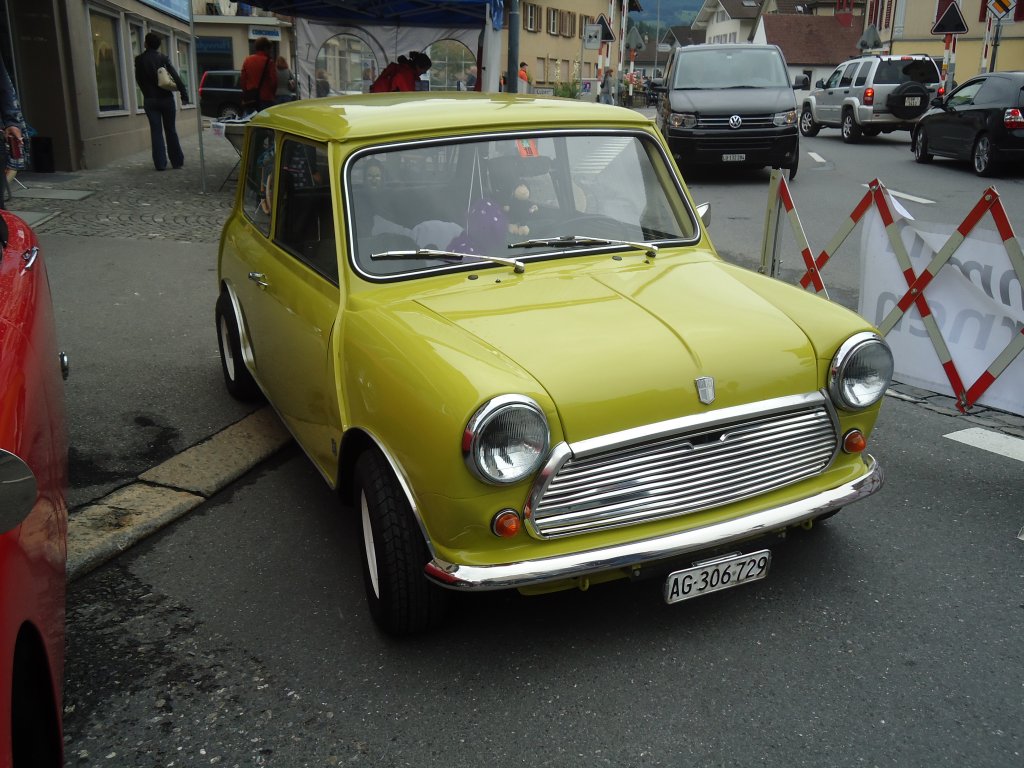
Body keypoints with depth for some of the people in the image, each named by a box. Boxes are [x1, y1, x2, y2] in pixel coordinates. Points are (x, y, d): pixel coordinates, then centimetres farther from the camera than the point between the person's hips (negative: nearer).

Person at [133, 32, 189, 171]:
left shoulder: (140, 59, -1)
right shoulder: (163, 58, -1)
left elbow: (139, 79, 3)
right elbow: (175, 77, -9)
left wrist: (147, 93, 15)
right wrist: (184, 94, -11)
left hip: (150, 100, 0)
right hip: (166, 98, 0)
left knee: (156, 131, 2)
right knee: (171, 130, 9)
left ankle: (160, 163, -2)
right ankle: (177, 161, 11)